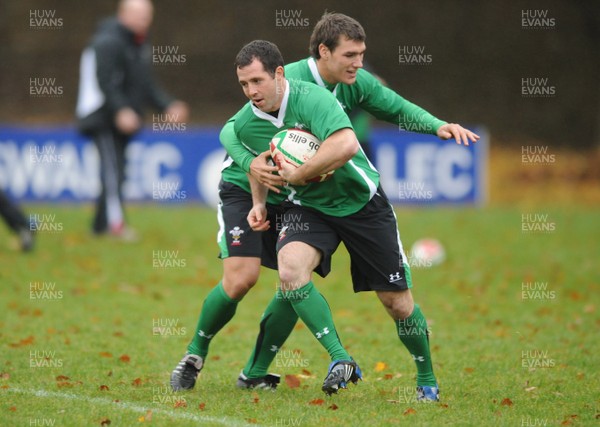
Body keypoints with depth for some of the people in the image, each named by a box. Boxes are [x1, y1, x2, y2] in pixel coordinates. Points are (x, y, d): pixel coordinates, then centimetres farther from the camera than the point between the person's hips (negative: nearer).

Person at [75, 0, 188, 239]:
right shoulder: (108, 42, -12)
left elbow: (146, 85, 22)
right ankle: (115, 222, -23)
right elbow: (106, 82, -22)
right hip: (104, 118, -9)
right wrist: (121, 110, -34)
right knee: (112, 168, -18)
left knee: (115, 172, 9)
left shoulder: (140, 46, 18)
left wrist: (167, 106, 9)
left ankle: (100, 225, 16)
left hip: (124, 121, 9)